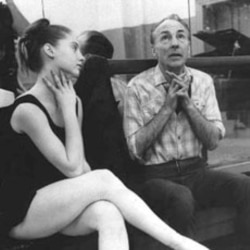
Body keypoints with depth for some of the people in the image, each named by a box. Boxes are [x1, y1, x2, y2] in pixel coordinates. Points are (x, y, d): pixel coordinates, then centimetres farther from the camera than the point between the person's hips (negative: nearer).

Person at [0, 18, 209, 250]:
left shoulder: (74, 101, 5)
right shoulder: (27, 109, -19)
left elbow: (80, 164, 7)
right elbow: (72, 168, -21)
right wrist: (67, 108, -16)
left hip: (58, 202, 6)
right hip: (21, 212, -6)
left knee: (107, 213, -29)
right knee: (105, 179, -28)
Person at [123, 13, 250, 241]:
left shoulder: (203, 81, 5)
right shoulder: (138, 86, -5)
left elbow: (213, 141, 1)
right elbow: (136, 150, -10)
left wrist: (188, 103, -12)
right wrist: (167, 107, -14)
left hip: (196, 171, 4)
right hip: (155, 175, -3)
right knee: (181, 199, -34)